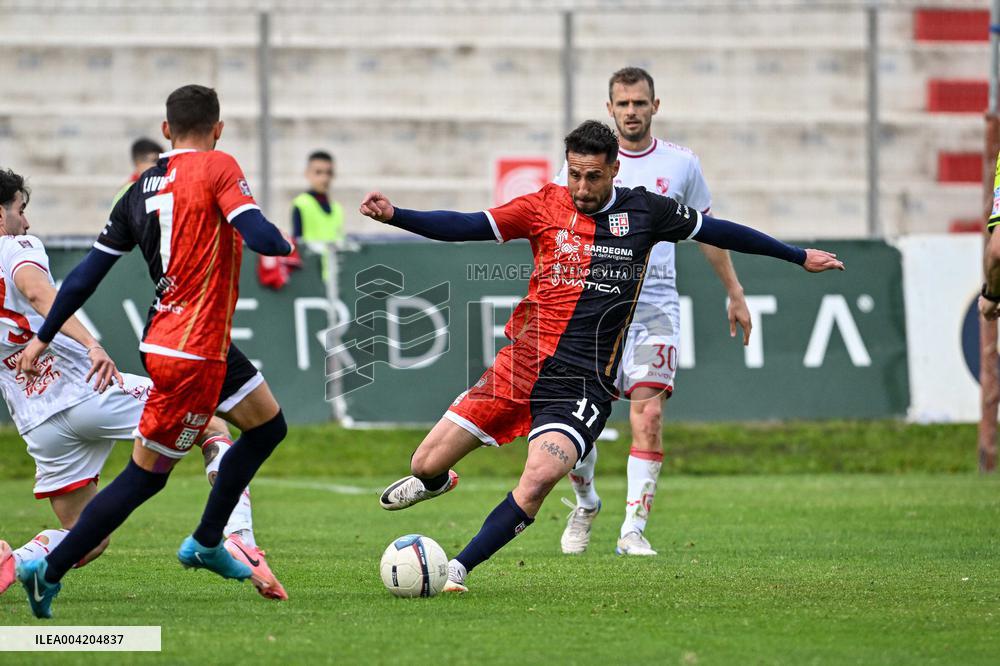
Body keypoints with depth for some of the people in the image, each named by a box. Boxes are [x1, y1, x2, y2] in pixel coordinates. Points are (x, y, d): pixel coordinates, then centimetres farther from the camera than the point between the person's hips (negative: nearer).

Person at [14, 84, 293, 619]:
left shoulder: (141, 190, 8)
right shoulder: (217, 168, -11)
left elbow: (88, 272, 8)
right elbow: (258, 236, -23)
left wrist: (43, 337, 13)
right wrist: (287, 245, 0)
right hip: (191, 354, -8)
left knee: (267, 424, 22)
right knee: (146, 475, -1)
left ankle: (205, 544, 27)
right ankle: (50, 571, -1)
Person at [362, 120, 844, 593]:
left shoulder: (643, 211, 3)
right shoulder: (546, 206, 2)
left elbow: (715, 231, 15)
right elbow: (466, 227, -5)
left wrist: (799, 257, 22)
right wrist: (393, 215, -19)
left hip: (584, 382, -1)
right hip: (522, 362, 1)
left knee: (541, 475, -28)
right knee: (426, 464, 0)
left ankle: (459, 569, -15)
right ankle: (436, 482, 39)